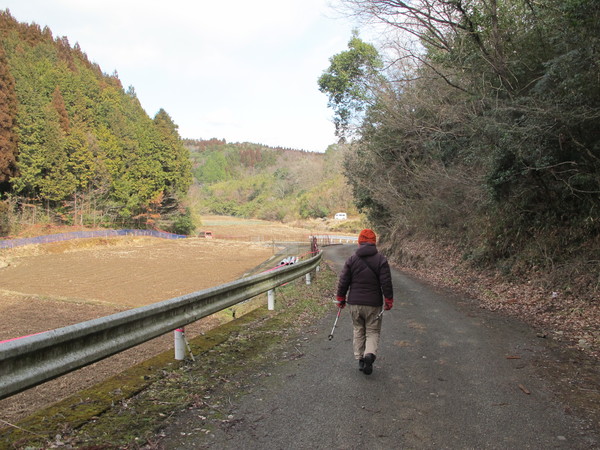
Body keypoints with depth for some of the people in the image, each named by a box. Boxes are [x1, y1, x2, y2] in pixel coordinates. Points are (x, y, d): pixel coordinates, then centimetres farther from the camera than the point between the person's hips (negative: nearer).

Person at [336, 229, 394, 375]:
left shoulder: (351, 260, -1)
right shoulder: (381, 260, -7)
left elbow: (343, 282, 1)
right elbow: (386, 282, -7)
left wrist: (341, 299, 12)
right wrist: (388, 301, 3)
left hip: (354, 303, 2)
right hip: (373, 304, -2)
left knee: (358, 331, 16)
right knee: (373, 331, 8)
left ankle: (360, 359, 17)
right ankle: (370, 354, -16)